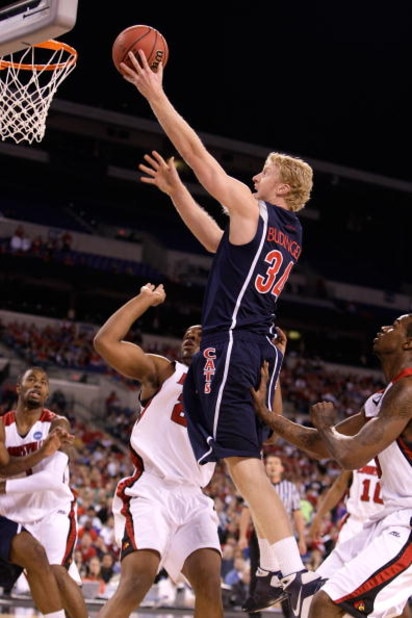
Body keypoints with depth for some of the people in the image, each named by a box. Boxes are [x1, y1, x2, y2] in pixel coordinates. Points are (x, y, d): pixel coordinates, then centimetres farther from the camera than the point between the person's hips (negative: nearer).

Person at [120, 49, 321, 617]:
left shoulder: (253, 209, -4)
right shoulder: (291, 235, 20)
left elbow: (198, 154, -3)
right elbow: (217, 242, 33)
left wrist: (155, 94, 4)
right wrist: (175, 191, 34)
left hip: (231, 345, -9)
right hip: (259, 348, 9)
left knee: (243, 461, -15)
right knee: (249, 463, 13)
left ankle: (294, 570, -22)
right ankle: (279, 571, 11)